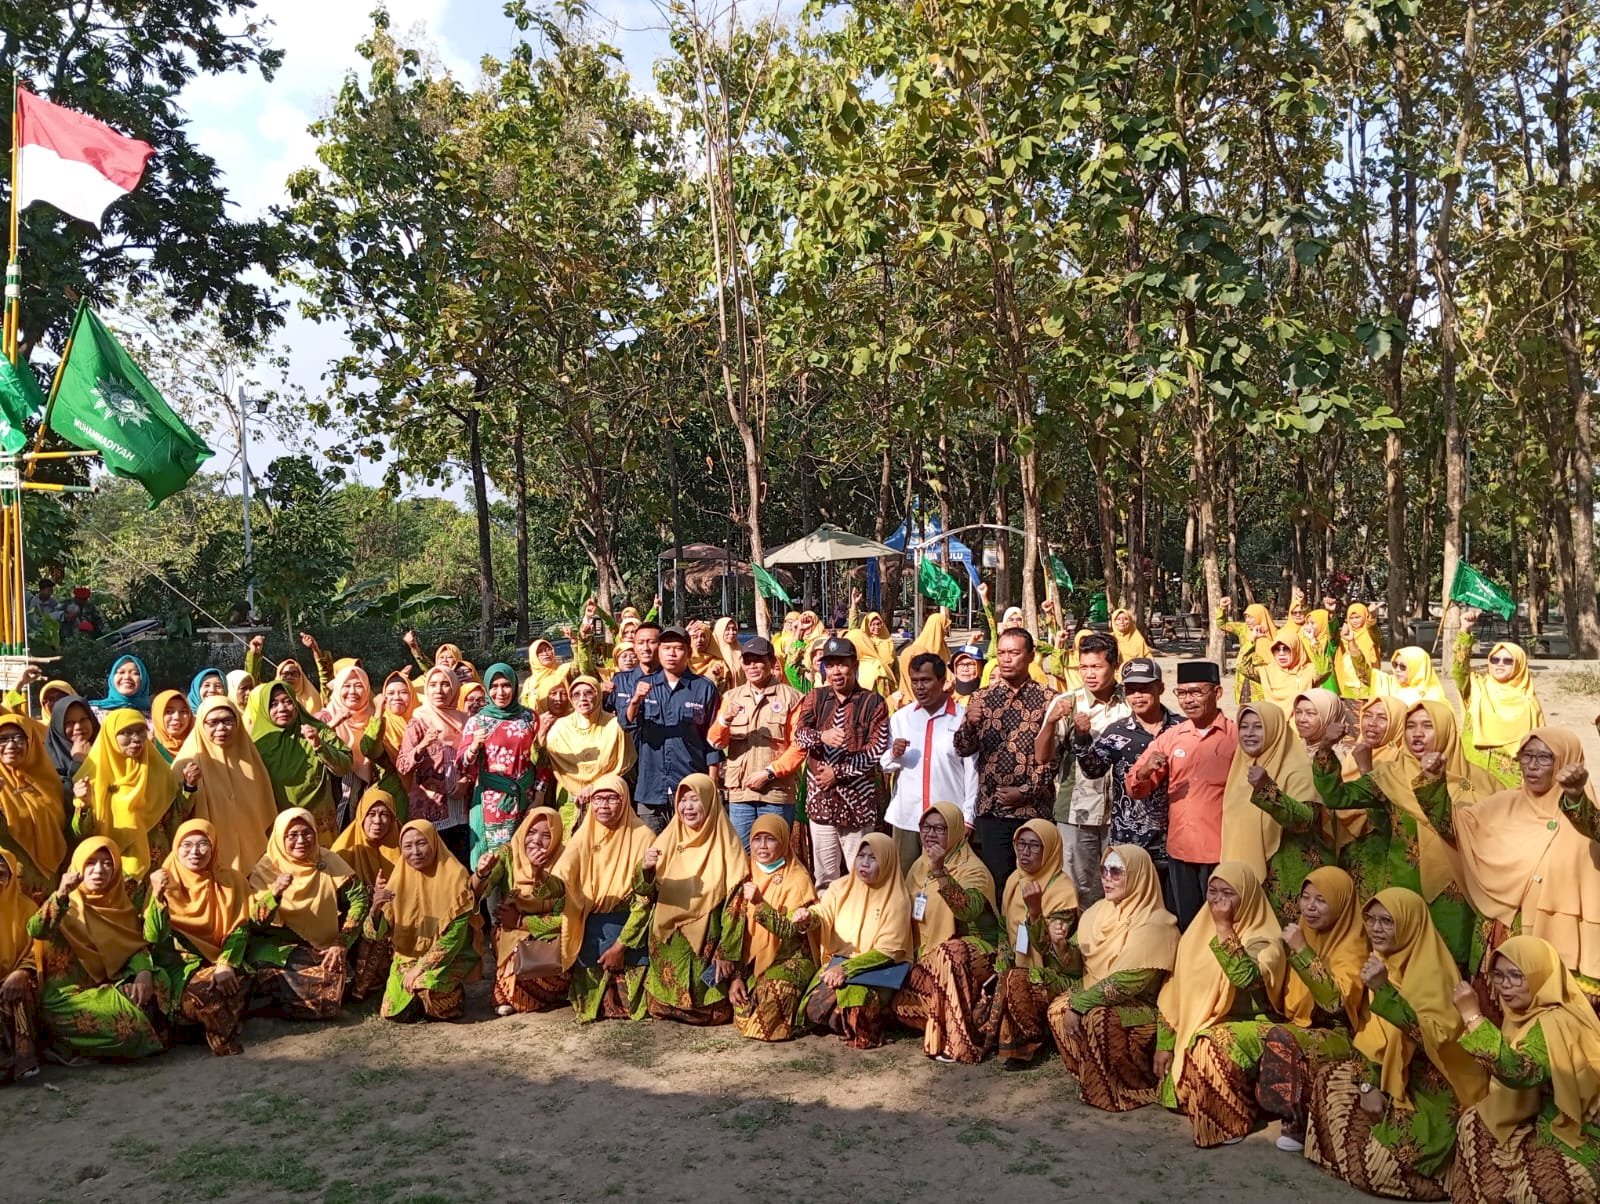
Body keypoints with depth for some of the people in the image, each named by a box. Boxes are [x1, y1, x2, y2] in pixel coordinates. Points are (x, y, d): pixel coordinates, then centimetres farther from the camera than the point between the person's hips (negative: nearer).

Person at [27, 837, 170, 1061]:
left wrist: (143, 971, -16)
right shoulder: (65, 901, -3)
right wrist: (61, 896, -39)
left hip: (109, 985, 6)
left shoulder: (121, 904, 11)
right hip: (68, 993, -6)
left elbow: (137, 944, 6)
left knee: (158, 982, -17)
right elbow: (36, 931, -23)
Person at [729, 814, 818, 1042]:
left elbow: (791, 932, -20)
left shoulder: (798, 878, -12)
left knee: (772, 995, -28)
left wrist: (760, 904, -31)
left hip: (790, 957, -4)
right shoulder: (748, 875, 2)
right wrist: (736, 976, -5)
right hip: (753, 958, 4)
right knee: (743, 1011, -17)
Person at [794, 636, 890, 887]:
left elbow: (877, 749, -8)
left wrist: (839, 772, -12)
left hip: (858, 799, -3)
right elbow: (799, 733, -6)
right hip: (820, 798, 3)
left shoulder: (872, 702, -1)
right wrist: (821, 736, -27)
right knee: (824, 877, 10)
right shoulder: (815, 698, 8)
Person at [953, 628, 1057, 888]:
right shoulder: (982, 698, 8)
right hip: (991, 807, 2)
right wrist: (969, 724, -17)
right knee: (997, 881, 5)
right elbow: (963, 750, 3)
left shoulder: (1046, 699, 0)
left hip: (1034, 808, -2)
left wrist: (1026, 792, -12)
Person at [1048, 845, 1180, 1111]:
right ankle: (1089, 1076, 5)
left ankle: (1131, 1086, -8)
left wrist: (1079, 1004, -22)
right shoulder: (1098, 912, 2)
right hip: (1098, 996, 7)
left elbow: (1126, 983, -26)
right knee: (1058, 1008, -17)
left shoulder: (1154, 924, -21)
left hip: (1142, 1007, -7)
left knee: (1099, 1017, -33)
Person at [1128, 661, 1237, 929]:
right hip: (1179, 851, 4)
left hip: (1221, 853, -4)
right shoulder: (1170, 737, 6)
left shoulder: (1238, 736, -5)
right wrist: (1145, 772, -16)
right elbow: (1135, 790, 6)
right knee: (1184, 926, 14)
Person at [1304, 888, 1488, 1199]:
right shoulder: (1382, 961, 1)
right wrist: (1369, 1084, -5)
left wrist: (1384, 989, -37)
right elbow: (1373, 1032, 6)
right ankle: (1359, 1159, 13)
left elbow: (1434, 1035, -33)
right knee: (1331, 1080, -5)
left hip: (1439, 1082, -8)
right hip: (1399, 1068, 8)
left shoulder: (1431, 969, -21)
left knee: (1385, 1159, -17)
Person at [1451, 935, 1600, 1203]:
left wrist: (1472, 1015, -35)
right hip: (1555, 1127, 9)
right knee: (1474, 1123, 6)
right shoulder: (1533, 1012, 4)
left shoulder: (1557, 1023, -24)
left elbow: (1518, 1071, -38)